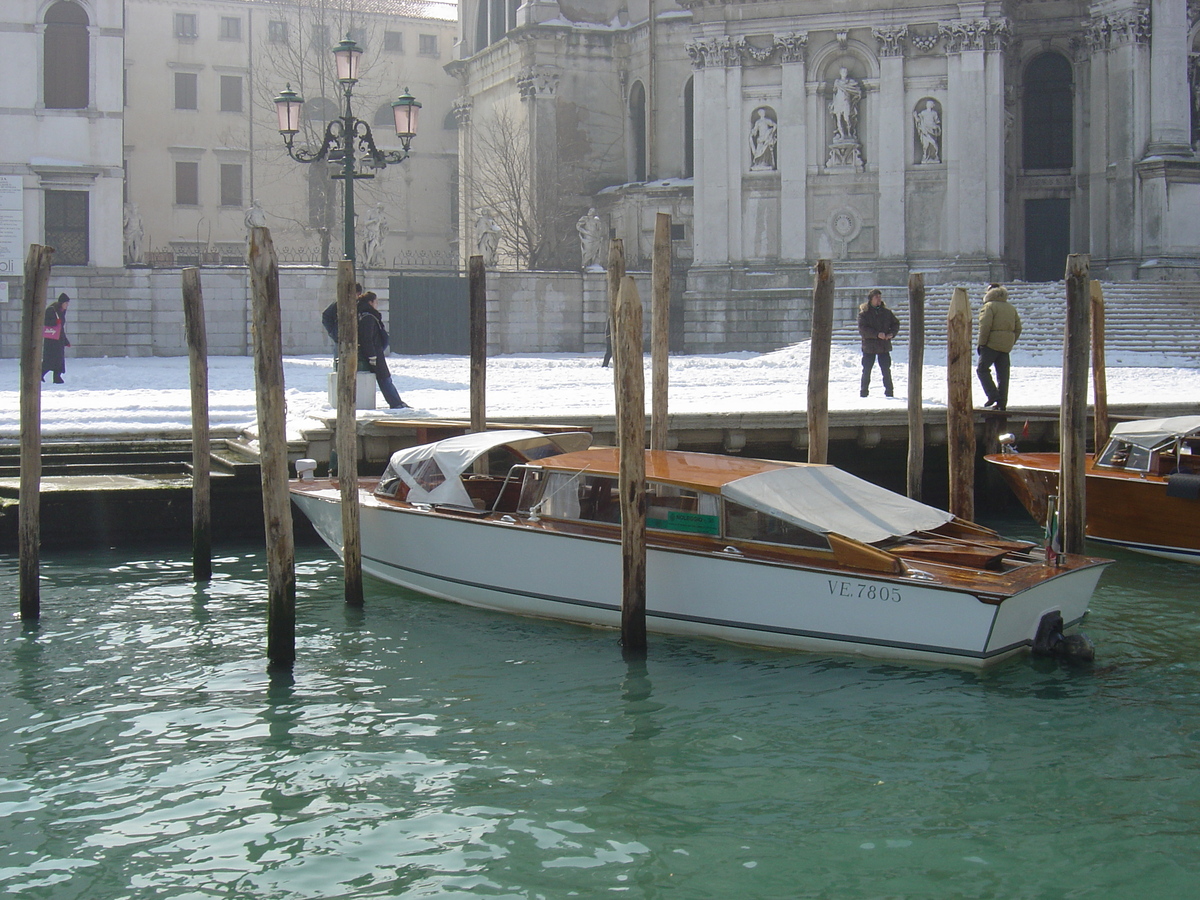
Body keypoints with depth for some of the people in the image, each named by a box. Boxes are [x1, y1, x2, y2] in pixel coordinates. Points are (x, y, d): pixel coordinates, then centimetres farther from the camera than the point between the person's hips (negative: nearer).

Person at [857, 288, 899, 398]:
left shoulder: (887, 312, 9)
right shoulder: (864, 313, -3)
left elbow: (896, 323, 14)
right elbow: (862, 328, -14)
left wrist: (892, 333, -7)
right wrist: (877, 334, -24)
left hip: (884, 346, 3)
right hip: (869, 346, -3)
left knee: (886, 370, 4)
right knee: (866, 370, 3)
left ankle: (889, 392, 10)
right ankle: (864, 392, 12)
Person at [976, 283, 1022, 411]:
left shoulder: (989, 306, -5)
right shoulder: (1012, 308, 16)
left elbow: (985, 326, -15)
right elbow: (1018, 328, 15)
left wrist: (981, 343, -9)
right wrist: (1010, 343, 19)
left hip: (991, 344, -6)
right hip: (1006, 346, 6)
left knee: (982, 369, 2)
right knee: (1003, 374, 7)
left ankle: (993, 395, -12)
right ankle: (1002, 403, 6)